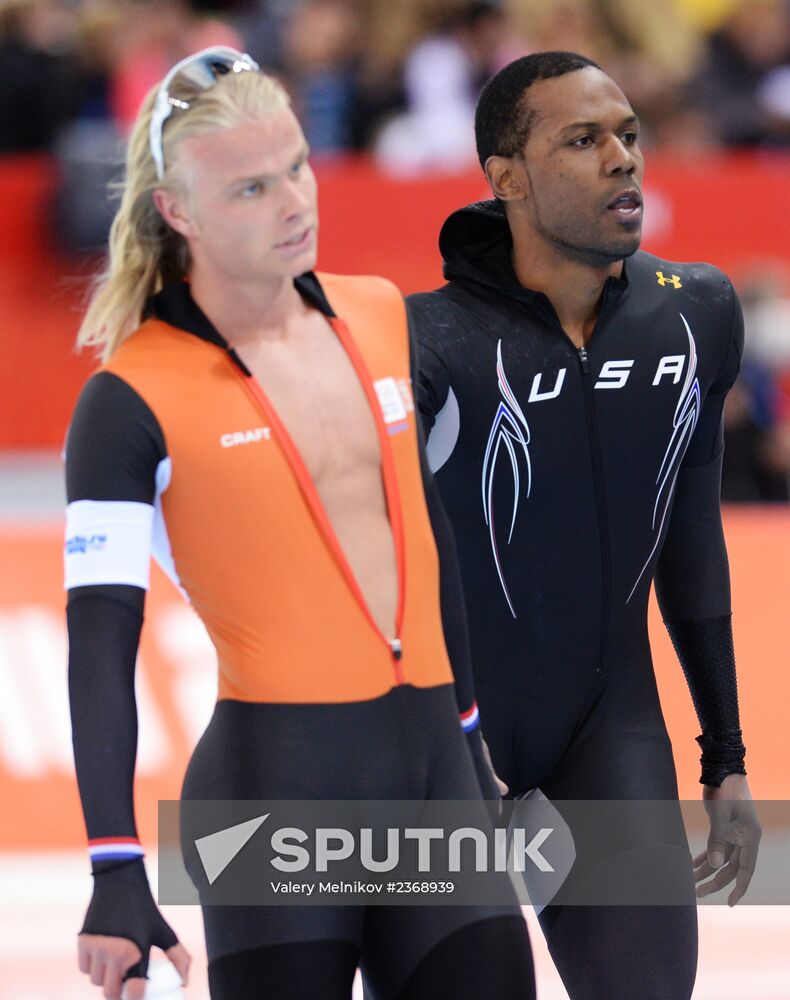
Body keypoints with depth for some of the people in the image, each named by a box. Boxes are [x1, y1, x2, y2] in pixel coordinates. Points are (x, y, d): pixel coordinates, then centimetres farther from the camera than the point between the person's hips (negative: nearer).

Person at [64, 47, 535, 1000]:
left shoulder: (381, 316, 10)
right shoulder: (135, 397, -7)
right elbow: (99, 642, -11)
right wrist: (117, 871, -17)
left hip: (431, 774, 6)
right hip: (274, 780, -6)